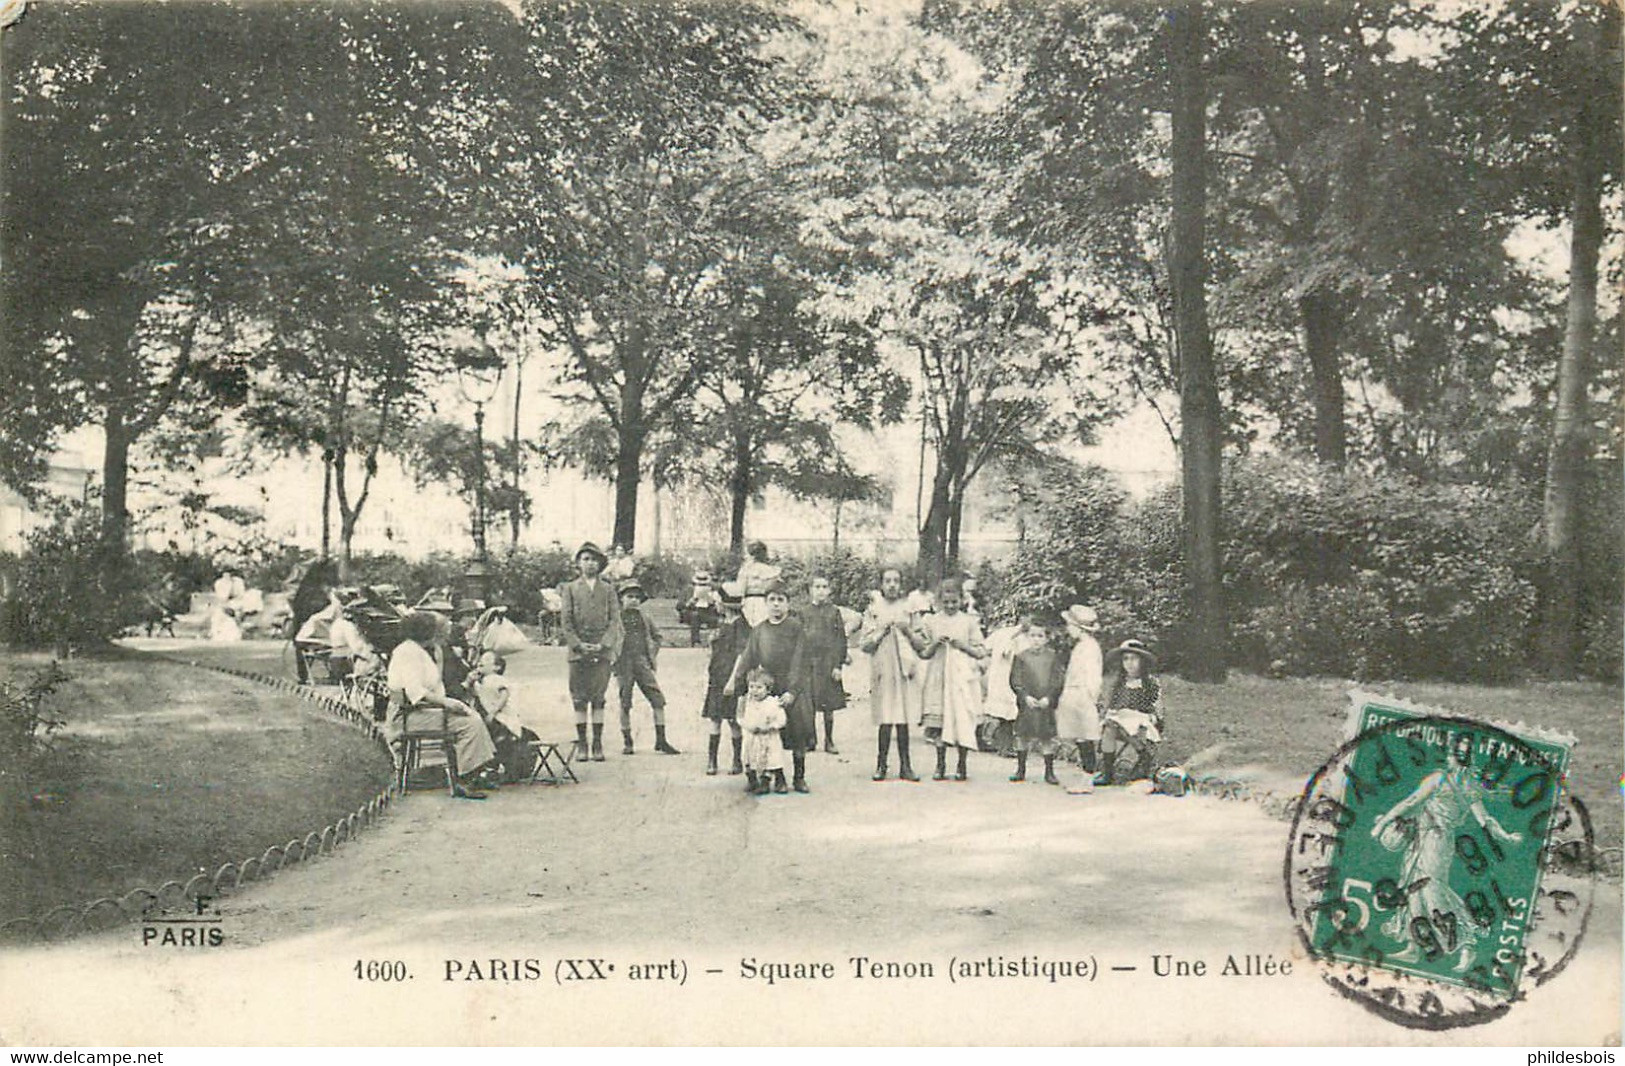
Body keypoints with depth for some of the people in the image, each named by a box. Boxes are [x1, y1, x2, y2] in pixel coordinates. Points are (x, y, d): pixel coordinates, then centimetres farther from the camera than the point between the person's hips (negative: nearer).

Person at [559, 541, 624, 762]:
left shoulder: (608, 590, 10)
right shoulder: (569, 590, 8)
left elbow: (615, 620, 4)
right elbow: (565, 622, 3)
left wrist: (603, 645, -9)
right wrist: (579, 645, -9)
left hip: (602, 651, 0)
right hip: (577, 651, 0)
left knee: (599, 697, 0)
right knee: (579, 698, 1)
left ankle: (598, 744, 3)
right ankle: (581, 743, 6)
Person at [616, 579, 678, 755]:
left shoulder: (643, 617, 12)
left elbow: (656, 637, 25)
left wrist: (652, 655, 13)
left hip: (643, 664, 3)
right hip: (624, 665, -3)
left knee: (658, 699, -5)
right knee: (625, 704, 1)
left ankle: (661, 741, 1)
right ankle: (627, 742, 12)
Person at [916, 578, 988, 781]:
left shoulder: (969, 622, 4)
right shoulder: (932, 621, 8)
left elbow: (981, 652, 4)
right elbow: (924, 653, 8)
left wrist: (963, 646, -11)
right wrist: (936, 644, -10)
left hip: (963, 677, -1)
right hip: (939, 677, 1)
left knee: (963, 720, -5)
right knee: (939, 720, -1)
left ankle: (962, 766, 5)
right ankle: (940, 765, 8)